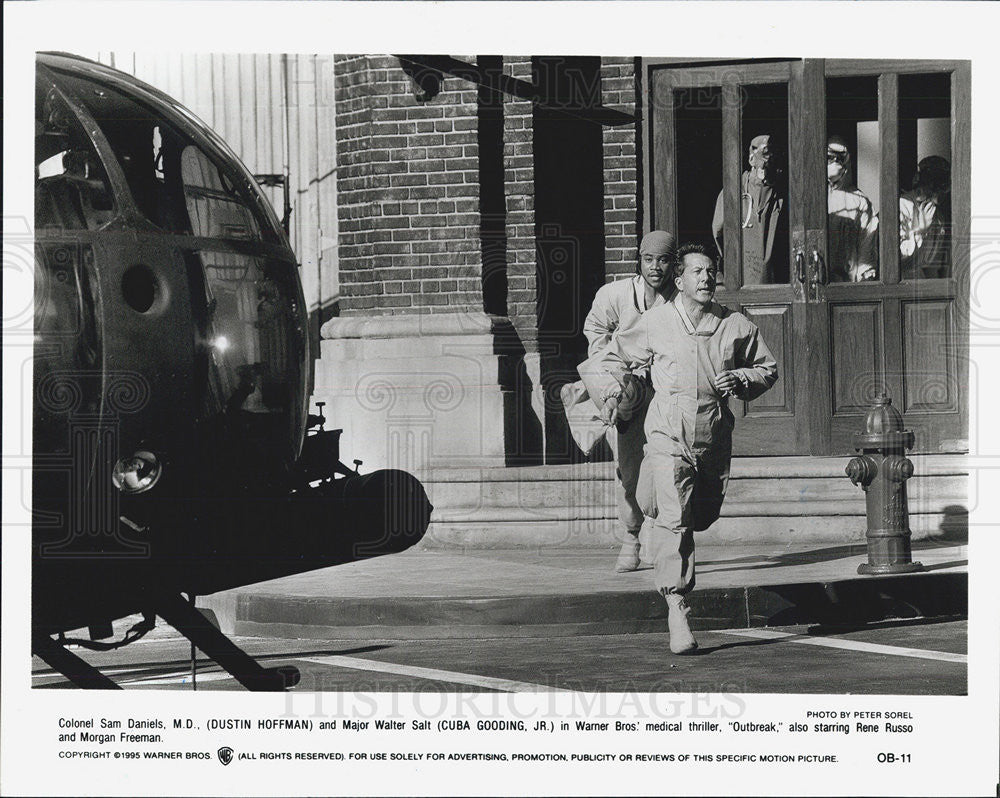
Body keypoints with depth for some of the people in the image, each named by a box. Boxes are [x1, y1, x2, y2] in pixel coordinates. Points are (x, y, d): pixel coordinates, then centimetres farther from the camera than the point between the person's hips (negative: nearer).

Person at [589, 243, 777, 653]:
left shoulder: (736, 326, 4)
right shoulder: (655, 323, 1)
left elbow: (768, 369, 15)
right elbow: (616, 355, 19)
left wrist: (741, 380, -4)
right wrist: (612, 394, 8)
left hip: (715, 439, 3)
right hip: (668, 437, -3)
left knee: (701, 516, 16)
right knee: (674, 520, -15)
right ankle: (676, 608, -13)